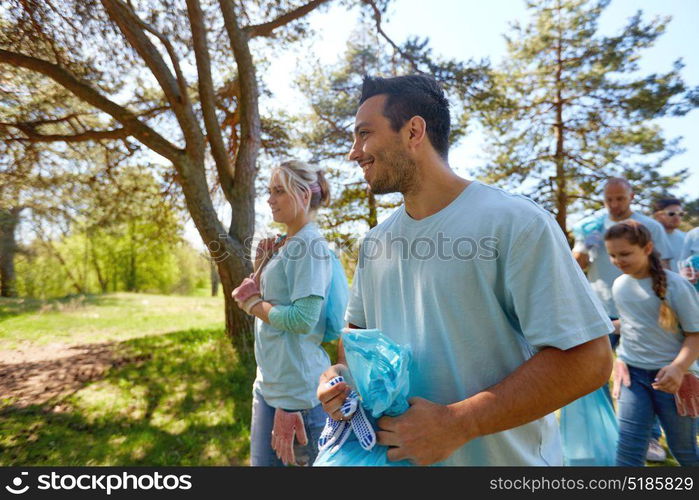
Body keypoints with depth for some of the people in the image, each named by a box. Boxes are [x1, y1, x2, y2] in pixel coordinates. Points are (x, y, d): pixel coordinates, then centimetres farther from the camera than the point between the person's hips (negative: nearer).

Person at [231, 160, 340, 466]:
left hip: (299, 387, -9)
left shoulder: (310, 245, -15)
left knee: (305, 459, 10)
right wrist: (261, 268, 1)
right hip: (268, 383, 9)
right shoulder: (282, 245, 12)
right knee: (262, 461, 21)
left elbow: (303, 319, -23)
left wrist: (252, 303, -10)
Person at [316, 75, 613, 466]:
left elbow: (588, 358, -20)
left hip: (502, 456, -5)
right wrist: (342, 372, -8)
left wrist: (456, 423, -24)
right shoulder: (376, 242, 1)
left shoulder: (515, 223, -18)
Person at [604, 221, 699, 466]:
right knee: (628, 446, -2)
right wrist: (621, 360, 3)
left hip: (670, 375, -3)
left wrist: (678, 367, -28)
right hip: (633, 373, 3)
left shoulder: (674, 284, -14)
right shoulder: (619, 285, 1)